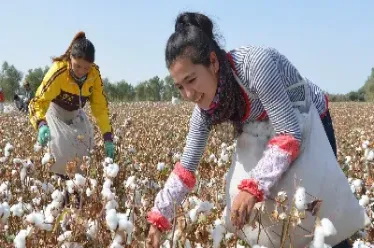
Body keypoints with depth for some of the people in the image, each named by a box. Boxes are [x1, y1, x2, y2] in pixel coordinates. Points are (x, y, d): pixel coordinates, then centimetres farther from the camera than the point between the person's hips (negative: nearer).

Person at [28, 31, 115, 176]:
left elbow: (100, 106, -14)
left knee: (86, 148, 1)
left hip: (75, 114, 4)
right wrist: (41, 124, -55)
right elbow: (39, 101, -35)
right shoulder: (59, 71, -33)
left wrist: (107, 137, -19)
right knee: (61, 153, -18)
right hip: (55, 112, -4)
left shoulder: (94, 73, -20)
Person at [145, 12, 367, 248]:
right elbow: (186, 167, -10)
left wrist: (253, 187, -49)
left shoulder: (255, 63, -39)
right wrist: (159, 218, -13)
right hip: (268, 134, 5)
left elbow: (290, 132, -39)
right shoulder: (206, 108, -19)